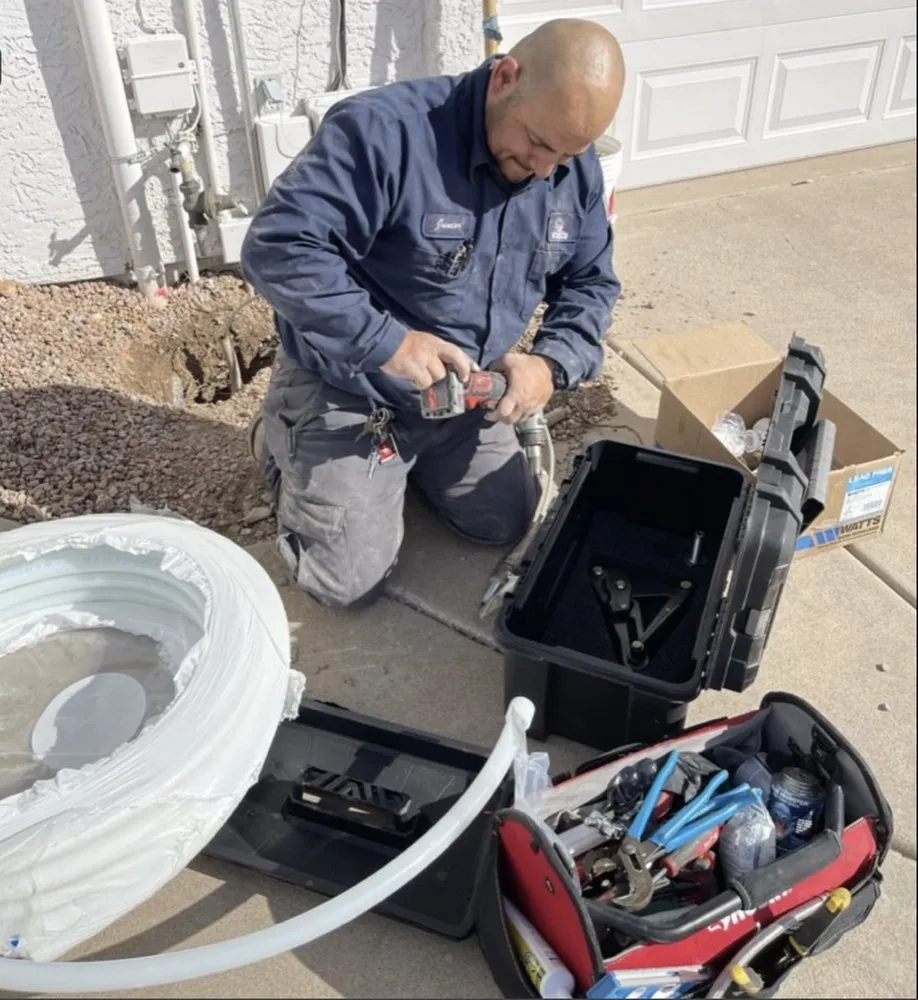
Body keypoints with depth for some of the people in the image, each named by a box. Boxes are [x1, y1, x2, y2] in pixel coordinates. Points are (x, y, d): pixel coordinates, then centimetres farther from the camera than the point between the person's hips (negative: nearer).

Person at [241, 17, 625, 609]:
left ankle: (406, 460, 35)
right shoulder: (386, 130, -28)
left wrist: (552, 363, -17)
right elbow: (278, 249, -31)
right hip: (349, 391, -6)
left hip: (461, 393, 7)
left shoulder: (575, 166, -6)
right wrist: (386, 341, -38)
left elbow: (591, 283, 3)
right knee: (352, 583, -4)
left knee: (508, 527, 14)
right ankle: (284, 443, 22)